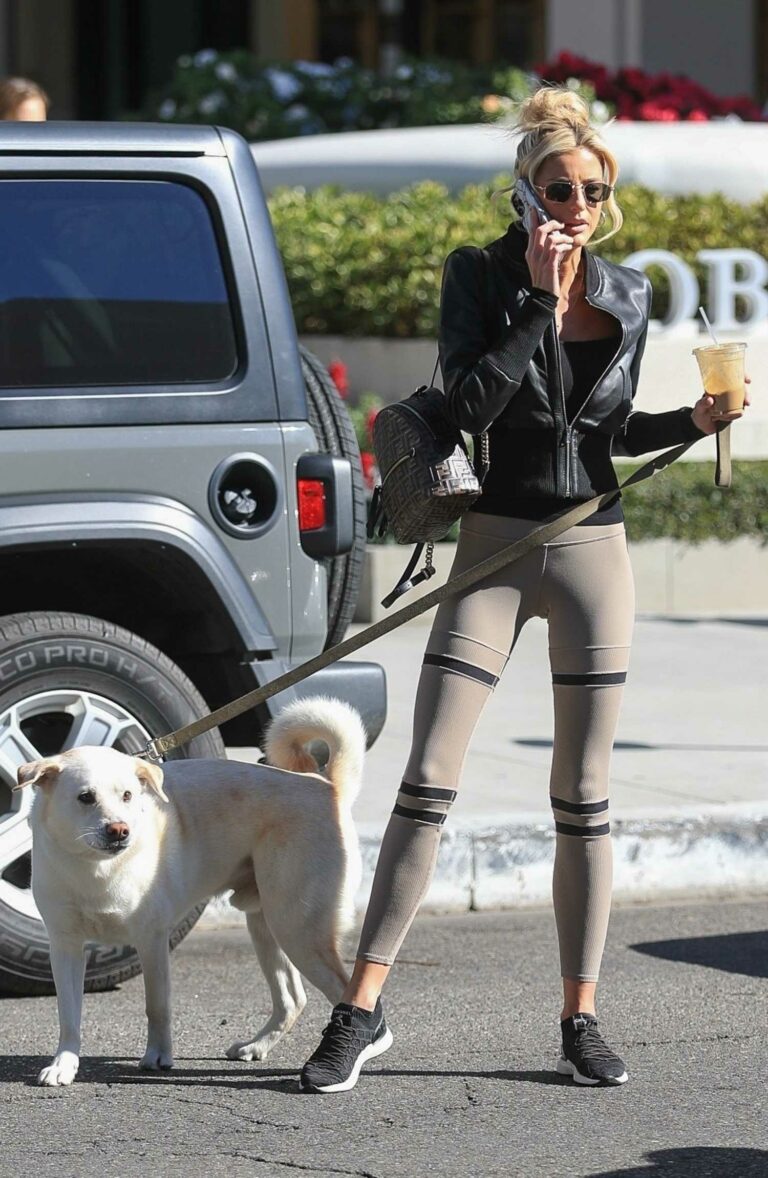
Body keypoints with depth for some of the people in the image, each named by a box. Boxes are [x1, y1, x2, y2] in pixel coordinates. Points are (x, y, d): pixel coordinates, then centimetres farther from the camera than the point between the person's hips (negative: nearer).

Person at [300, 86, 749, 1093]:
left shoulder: (628, 298, 7)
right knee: (428, 780, -7)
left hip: (595, 547, 3)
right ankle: (362, 1011, -4)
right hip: (497, 543, -2)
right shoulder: (480, 277, -2)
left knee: (584, 794, 5)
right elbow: (471, 406, -16)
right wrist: (540, 302, -16)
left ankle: (581, 1020, 12)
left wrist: (695, 423, 1)